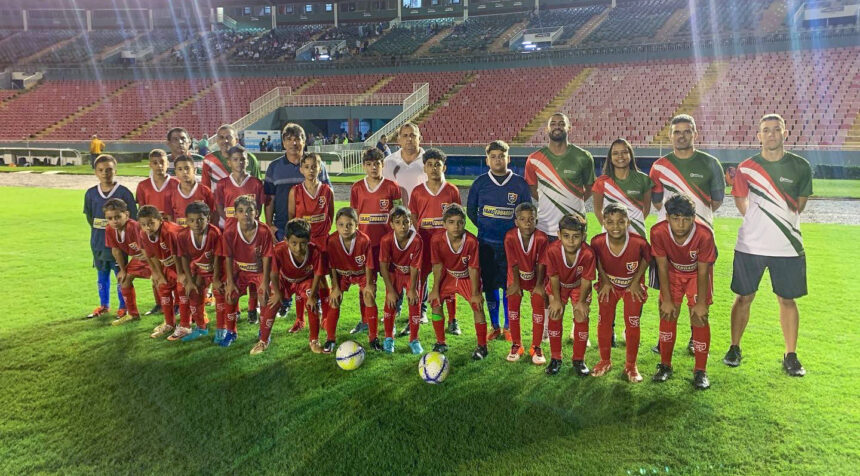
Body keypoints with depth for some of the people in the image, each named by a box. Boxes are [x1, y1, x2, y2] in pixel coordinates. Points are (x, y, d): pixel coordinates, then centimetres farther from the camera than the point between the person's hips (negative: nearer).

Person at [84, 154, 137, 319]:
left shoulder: (124, 192, -9)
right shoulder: (91, 193, 3)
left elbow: (133, 216, -6)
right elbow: (89, 216, 13)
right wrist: (97, 227, 4)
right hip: (98, 242, 4)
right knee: (102, 274, 15)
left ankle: (123, 306, 16)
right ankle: (104, 305, 29)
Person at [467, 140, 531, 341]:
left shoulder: (519, 184, 1)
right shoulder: (480, 183, 4)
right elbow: (470, 209, 14)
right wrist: (484, 228, 9)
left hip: (510, 244, -1)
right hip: (486, 243, 1)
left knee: (509, 286, 2)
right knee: (490, 286, 7)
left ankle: (508, 328, 15)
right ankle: (495, 327, 19)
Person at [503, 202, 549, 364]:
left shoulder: (542, 238, -27)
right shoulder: (510, 237, -25)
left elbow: (541, 264, -16)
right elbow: (513, 263, -16)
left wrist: (539, 284, -14)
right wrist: (516, 284, -12)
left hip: (536, 278, -1)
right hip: (516, 277, 1)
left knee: (539, 308, -7)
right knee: (513, 307, -3)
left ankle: (536, 347, 6)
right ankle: (516, 345, 12)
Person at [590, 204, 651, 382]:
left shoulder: (639, 242, -31)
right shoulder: (597, 242, -27)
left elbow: (646, 259, -8)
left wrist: (636, 281, -9)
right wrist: (604, 280, -5)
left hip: (632, 285, -1)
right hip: (608, 285, 1)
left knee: (632, 324, 1)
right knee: (604, 322, 6)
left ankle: (631, 365, 18)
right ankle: (605, 361, 25)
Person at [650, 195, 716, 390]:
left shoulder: (704, 234, -34)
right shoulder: (658, 232, -29)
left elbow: (703, 271, -22)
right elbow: (662, 267, -17)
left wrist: (701, 303, -17)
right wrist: (667, 300, -14)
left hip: (697, 273, -2)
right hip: (673, 272, 2)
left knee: (699, 318, -8)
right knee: (668, 315, -1)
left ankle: (700, 371, 6)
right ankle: (665, 365, 15)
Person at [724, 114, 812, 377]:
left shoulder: (800, 167, 0)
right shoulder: (745, 168, 0)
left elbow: (798, 206, 5)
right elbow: (743, 207, 5)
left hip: (787, 247, 0)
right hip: (750, 245, 0)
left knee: (787, 299, 8)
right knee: (744, 297, 8)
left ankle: (790, 356, 19)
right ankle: (734, 348, 22)